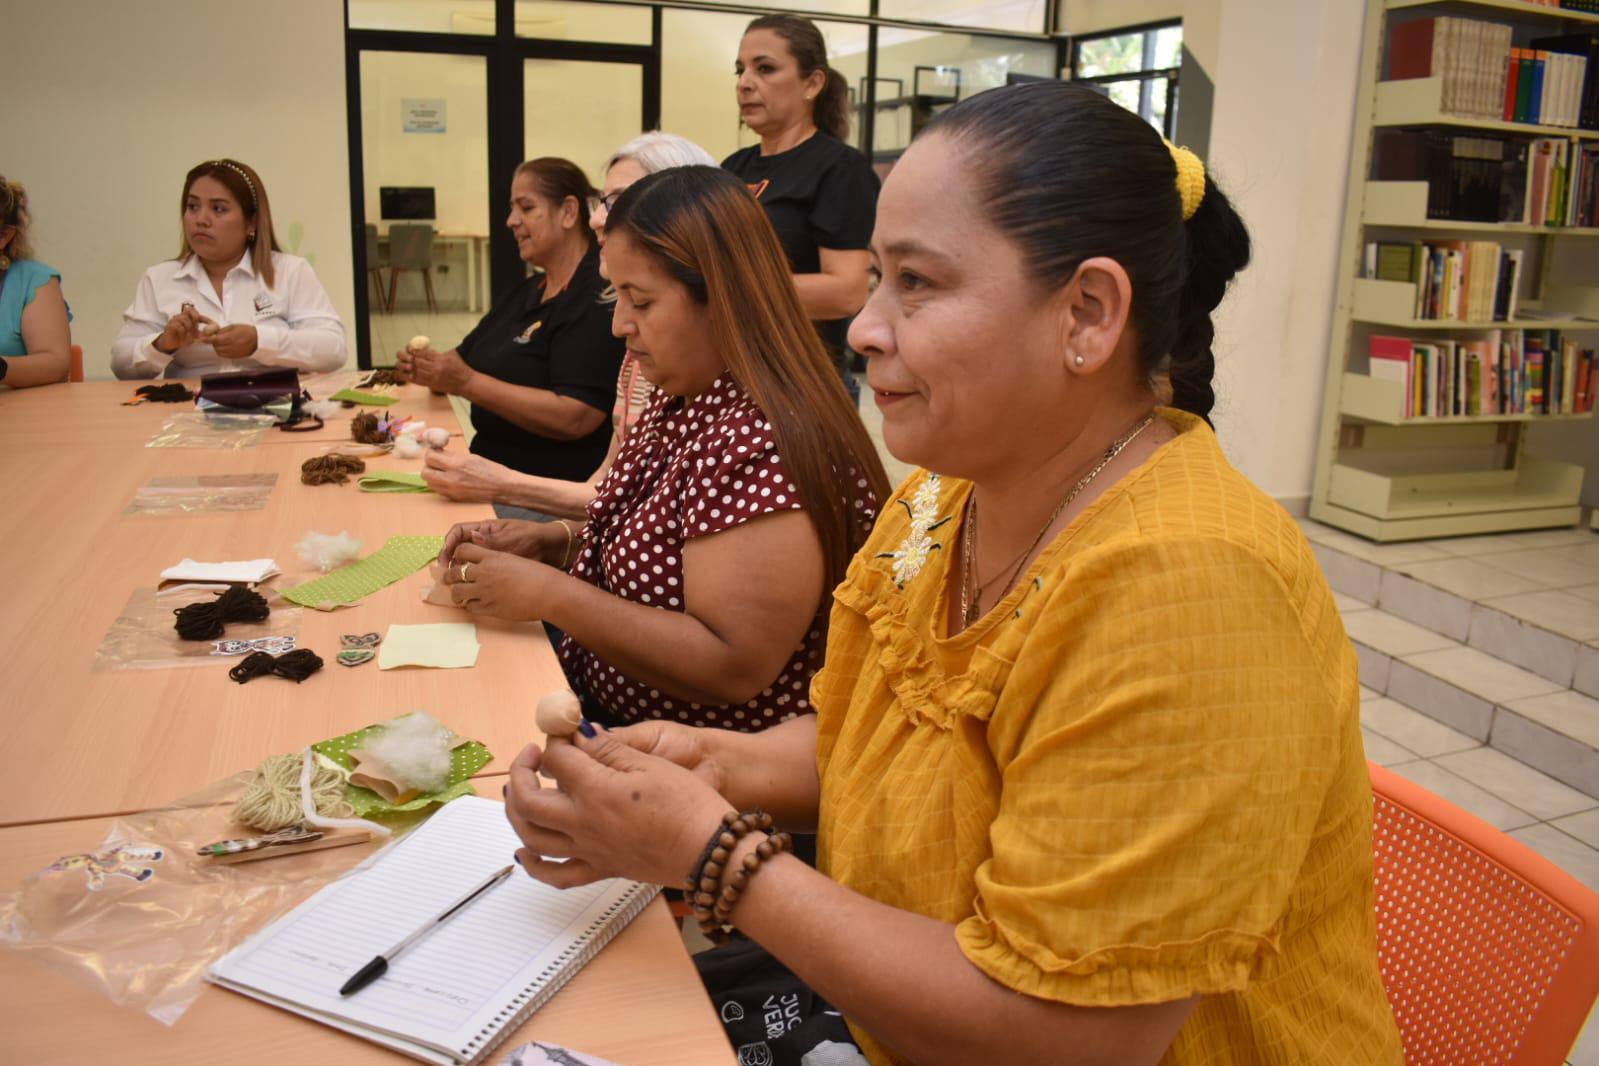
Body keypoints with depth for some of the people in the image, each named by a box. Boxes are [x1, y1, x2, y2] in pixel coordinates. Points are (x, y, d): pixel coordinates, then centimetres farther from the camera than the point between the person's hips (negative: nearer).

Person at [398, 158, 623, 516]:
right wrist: (428, 368, -4)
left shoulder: (599, 297, -14)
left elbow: (574, 418, -24)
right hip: (495, 482, 9)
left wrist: (466, 382, -21)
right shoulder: (525, 294, 17)